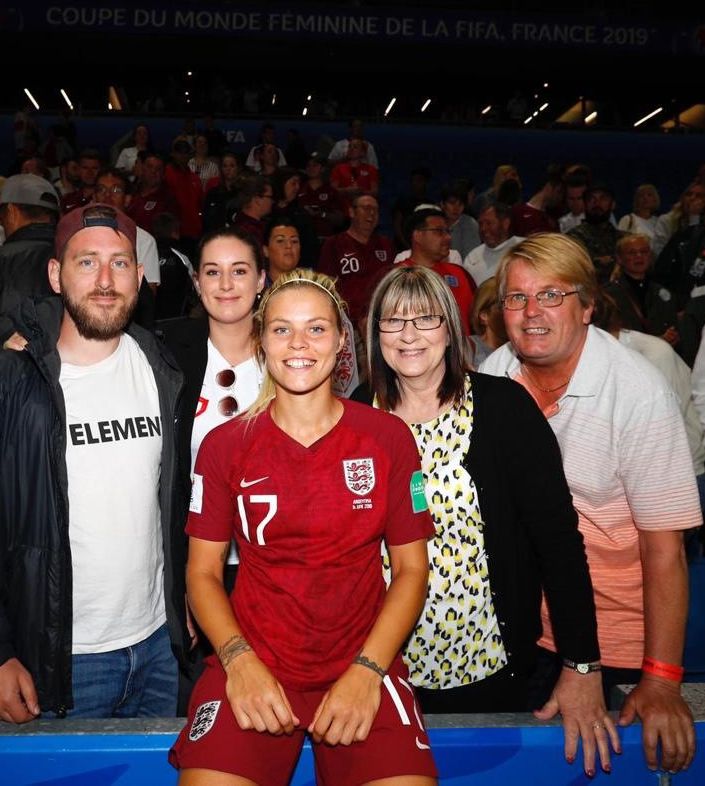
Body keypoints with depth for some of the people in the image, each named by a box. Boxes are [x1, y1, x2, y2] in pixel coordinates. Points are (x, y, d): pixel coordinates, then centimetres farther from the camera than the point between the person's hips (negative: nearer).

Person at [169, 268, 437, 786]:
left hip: (365, 661, 0)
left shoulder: (388, 437, 1)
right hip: (253, 661, 1)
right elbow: (203, 571, 4)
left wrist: (368, 670, -10)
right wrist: (239, 660, -13)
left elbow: (412, 568, 2)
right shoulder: (224, 446, 2)